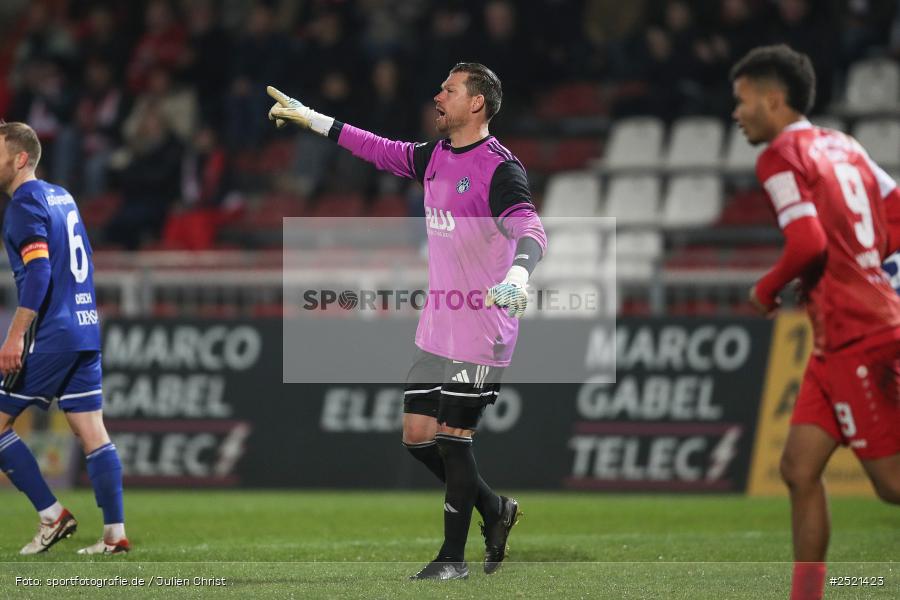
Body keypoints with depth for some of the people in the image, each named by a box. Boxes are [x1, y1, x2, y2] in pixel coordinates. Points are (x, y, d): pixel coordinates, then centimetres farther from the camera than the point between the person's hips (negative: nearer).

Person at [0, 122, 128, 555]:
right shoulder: (61, 196, 17)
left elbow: (38, 273, -20)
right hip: (85, 331, 9)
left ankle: (52, 515, -2)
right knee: (91, 433, 5)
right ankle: (115, 534, 1)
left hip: (50, 336, -9)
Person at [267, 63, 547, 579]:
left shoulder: (498, 168, -16)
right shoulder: (434, 157, 10)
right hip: (437, 329, 8)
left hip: (481, 331, -8)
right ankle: (494, 509, 26)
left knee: (453, 440, -5)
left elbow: (531, 231, -28)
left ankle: (454, 557, 7)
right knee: (418, 434, 8)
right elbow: (380, 150, 26)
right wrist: (311, 119, 29)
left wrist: (517, 274, -49)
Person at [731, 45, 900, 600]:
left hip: (855, 335, -9)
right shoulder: (842, 145, 16)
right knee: (800, 469, 9)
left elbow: (808, 244, -20)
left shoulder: (781, 158, -10)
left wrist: (767, 289, -4)